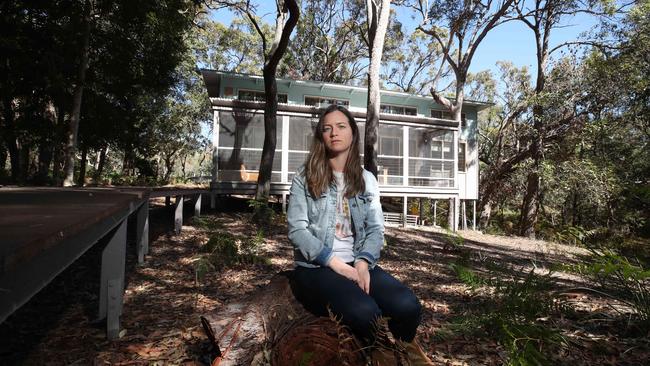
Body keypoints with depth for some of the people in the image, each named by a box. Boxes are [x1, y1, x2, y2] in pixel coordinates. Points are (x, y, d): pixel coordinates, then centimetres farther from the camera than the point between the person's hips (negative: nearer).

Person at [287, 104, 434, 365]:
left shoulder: (366, 180, 13)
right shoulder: (305, 178, 3)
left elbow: (376, 229, 6)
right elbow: (297, 229, -6)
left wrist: (362, 263, -13)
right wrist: (336, 263, -16)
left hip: (357, 264, 3)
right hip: (316, 267, -3)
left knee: (407, 306, -24)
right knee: (364, 312, -32)